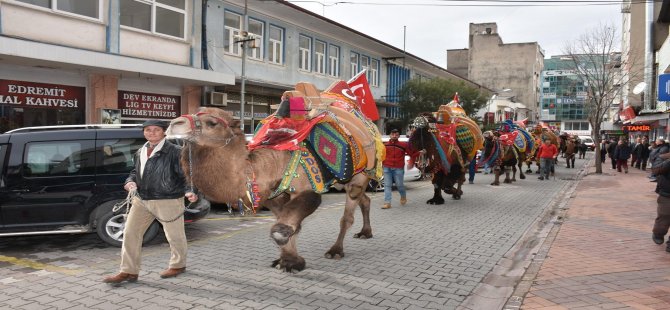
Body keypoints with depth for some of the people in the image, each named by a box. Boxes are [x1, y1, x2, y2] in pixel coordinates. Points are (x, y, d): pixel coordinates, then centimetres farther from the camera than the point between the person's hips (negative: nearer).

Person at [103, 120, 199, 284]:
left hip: (168, 201, -6)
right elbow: (136, 171, 24)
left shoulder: (174, 152, -10)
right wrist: (131, 181, 2)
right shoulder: (140, 152, 11)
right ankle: (129, 271, 14)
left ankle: (178, 265, 32)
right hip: (141, 200, 6)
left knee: (174, 235, 9)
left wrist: (189, 191, -28)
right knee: (130, 233, 4)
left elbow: (186, 174, -12)